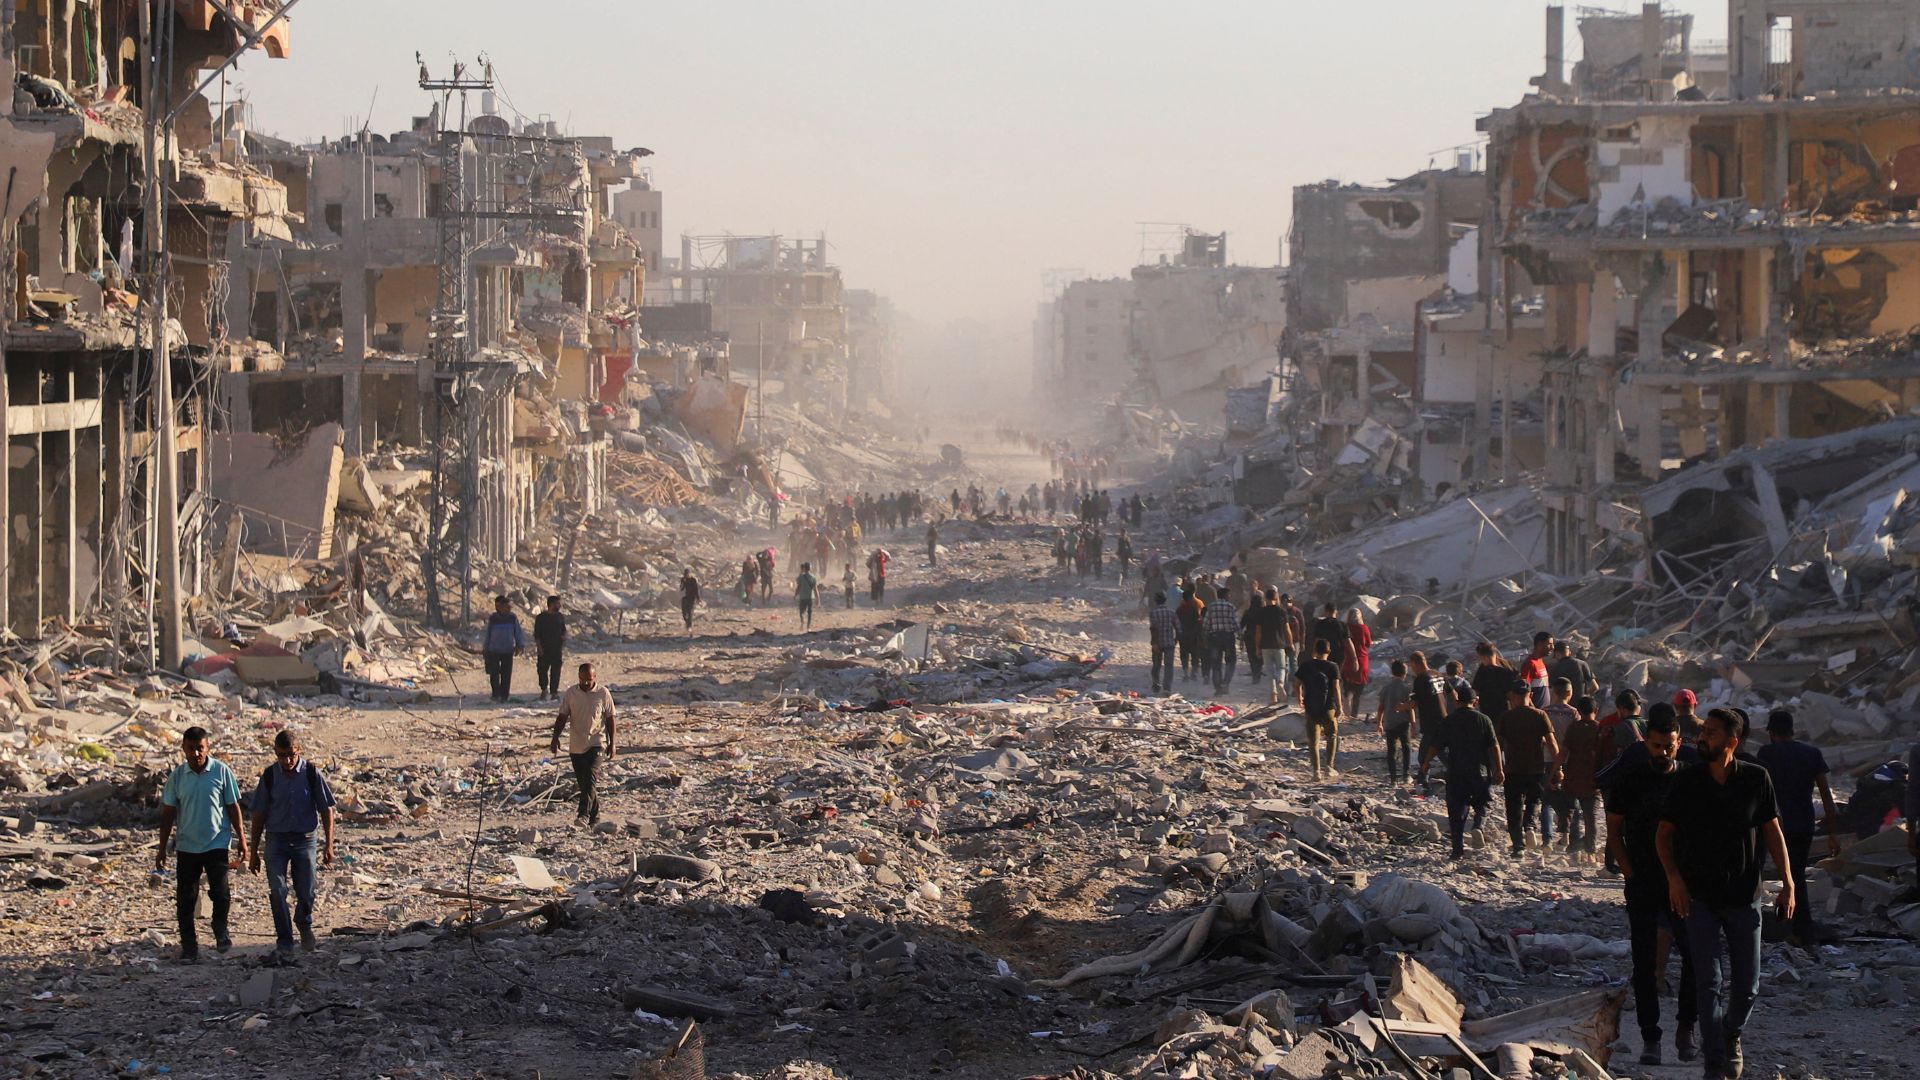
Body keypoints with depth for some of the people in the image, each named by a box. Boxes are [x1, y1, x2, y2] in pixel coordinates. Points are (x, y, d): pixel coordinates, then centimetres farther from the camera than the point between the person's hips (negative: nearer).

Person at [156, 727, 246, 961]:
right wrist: (162, 848, 7)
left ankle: (221, 932, 17)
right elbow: (168, 813, 7)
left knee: (220, 892, -10)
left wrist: (241, 838, 4)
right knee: (185, 899, 2)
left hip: (217, 843, -2)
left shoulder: (221, 771, -4)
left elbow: (233, 807, 4)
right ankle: (189, 947, 12)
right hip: (186, 845, 2)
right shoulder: (177, 775, 1)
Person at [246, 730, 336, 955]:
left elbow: (326, 809, 0)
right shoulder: (270, 776, -3)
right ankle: (284, 941, -1)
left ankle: (304, 924, 36)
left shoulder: (311, 773, -6)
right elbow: (258, 815, 3)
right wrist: (254, 853, 3)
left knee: (306, 893, 4)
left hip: (304, 839, 0)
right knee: (277, 890, -12)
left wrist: (328, 845, -4)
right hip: (276, 839, 0)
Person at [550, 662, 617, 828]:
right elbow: (562, 717, 8)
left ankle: (584, 815, -26)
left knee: (589, 779, -18)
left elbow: (610, 719, 3)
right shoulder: (571, 693, 3)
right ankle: (595, 816, 20)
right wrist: (555, 738, 0)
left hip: (596, 743, -4)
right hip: (576, 745, 4)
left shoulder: (603, 694, -2)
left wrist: (612, 743, 1)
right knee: (583, 782, 8)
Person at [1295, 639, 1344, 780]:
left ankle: (1316, 770, 0)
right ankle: (1329, 767, 15)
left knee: (1313, 741, 5)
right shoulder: (1332, 667, -7)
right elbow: (1336, 687, -12)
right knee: (1332, 736, 20)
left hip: (1311, 709, 1)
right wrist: (1339, 707, -10)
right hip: (1328, 708, -1)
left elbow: (1296, 683, 2)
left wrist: (1300, 698, 20)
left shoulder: (1306, 665, -1)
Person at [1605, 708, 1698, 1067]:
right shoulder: (1630, 779, 1)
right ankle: (1650, 1038, 7)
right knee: (1645, 963, 1)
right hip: (1641, 883, 0)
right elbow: (1613, 833, 6)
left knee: (1695, 953, -8)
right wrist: (1630, 873, -3)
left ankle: (1685, 1028, 9)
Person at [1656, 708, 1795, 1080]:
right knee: (1709, 981, -8)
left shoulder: (1756, 779, -3)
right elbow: (1664, 833, 3)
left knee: (1747, 984, 7)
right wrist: (1673, 877, -12)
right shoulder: (1687, 782, -4)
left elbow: (1772, 830, 3)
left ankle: (1731, 1035, 35)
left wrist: (1787, 881, -4)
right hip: (1699, 896, -1)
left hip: (1744, 896, 1)